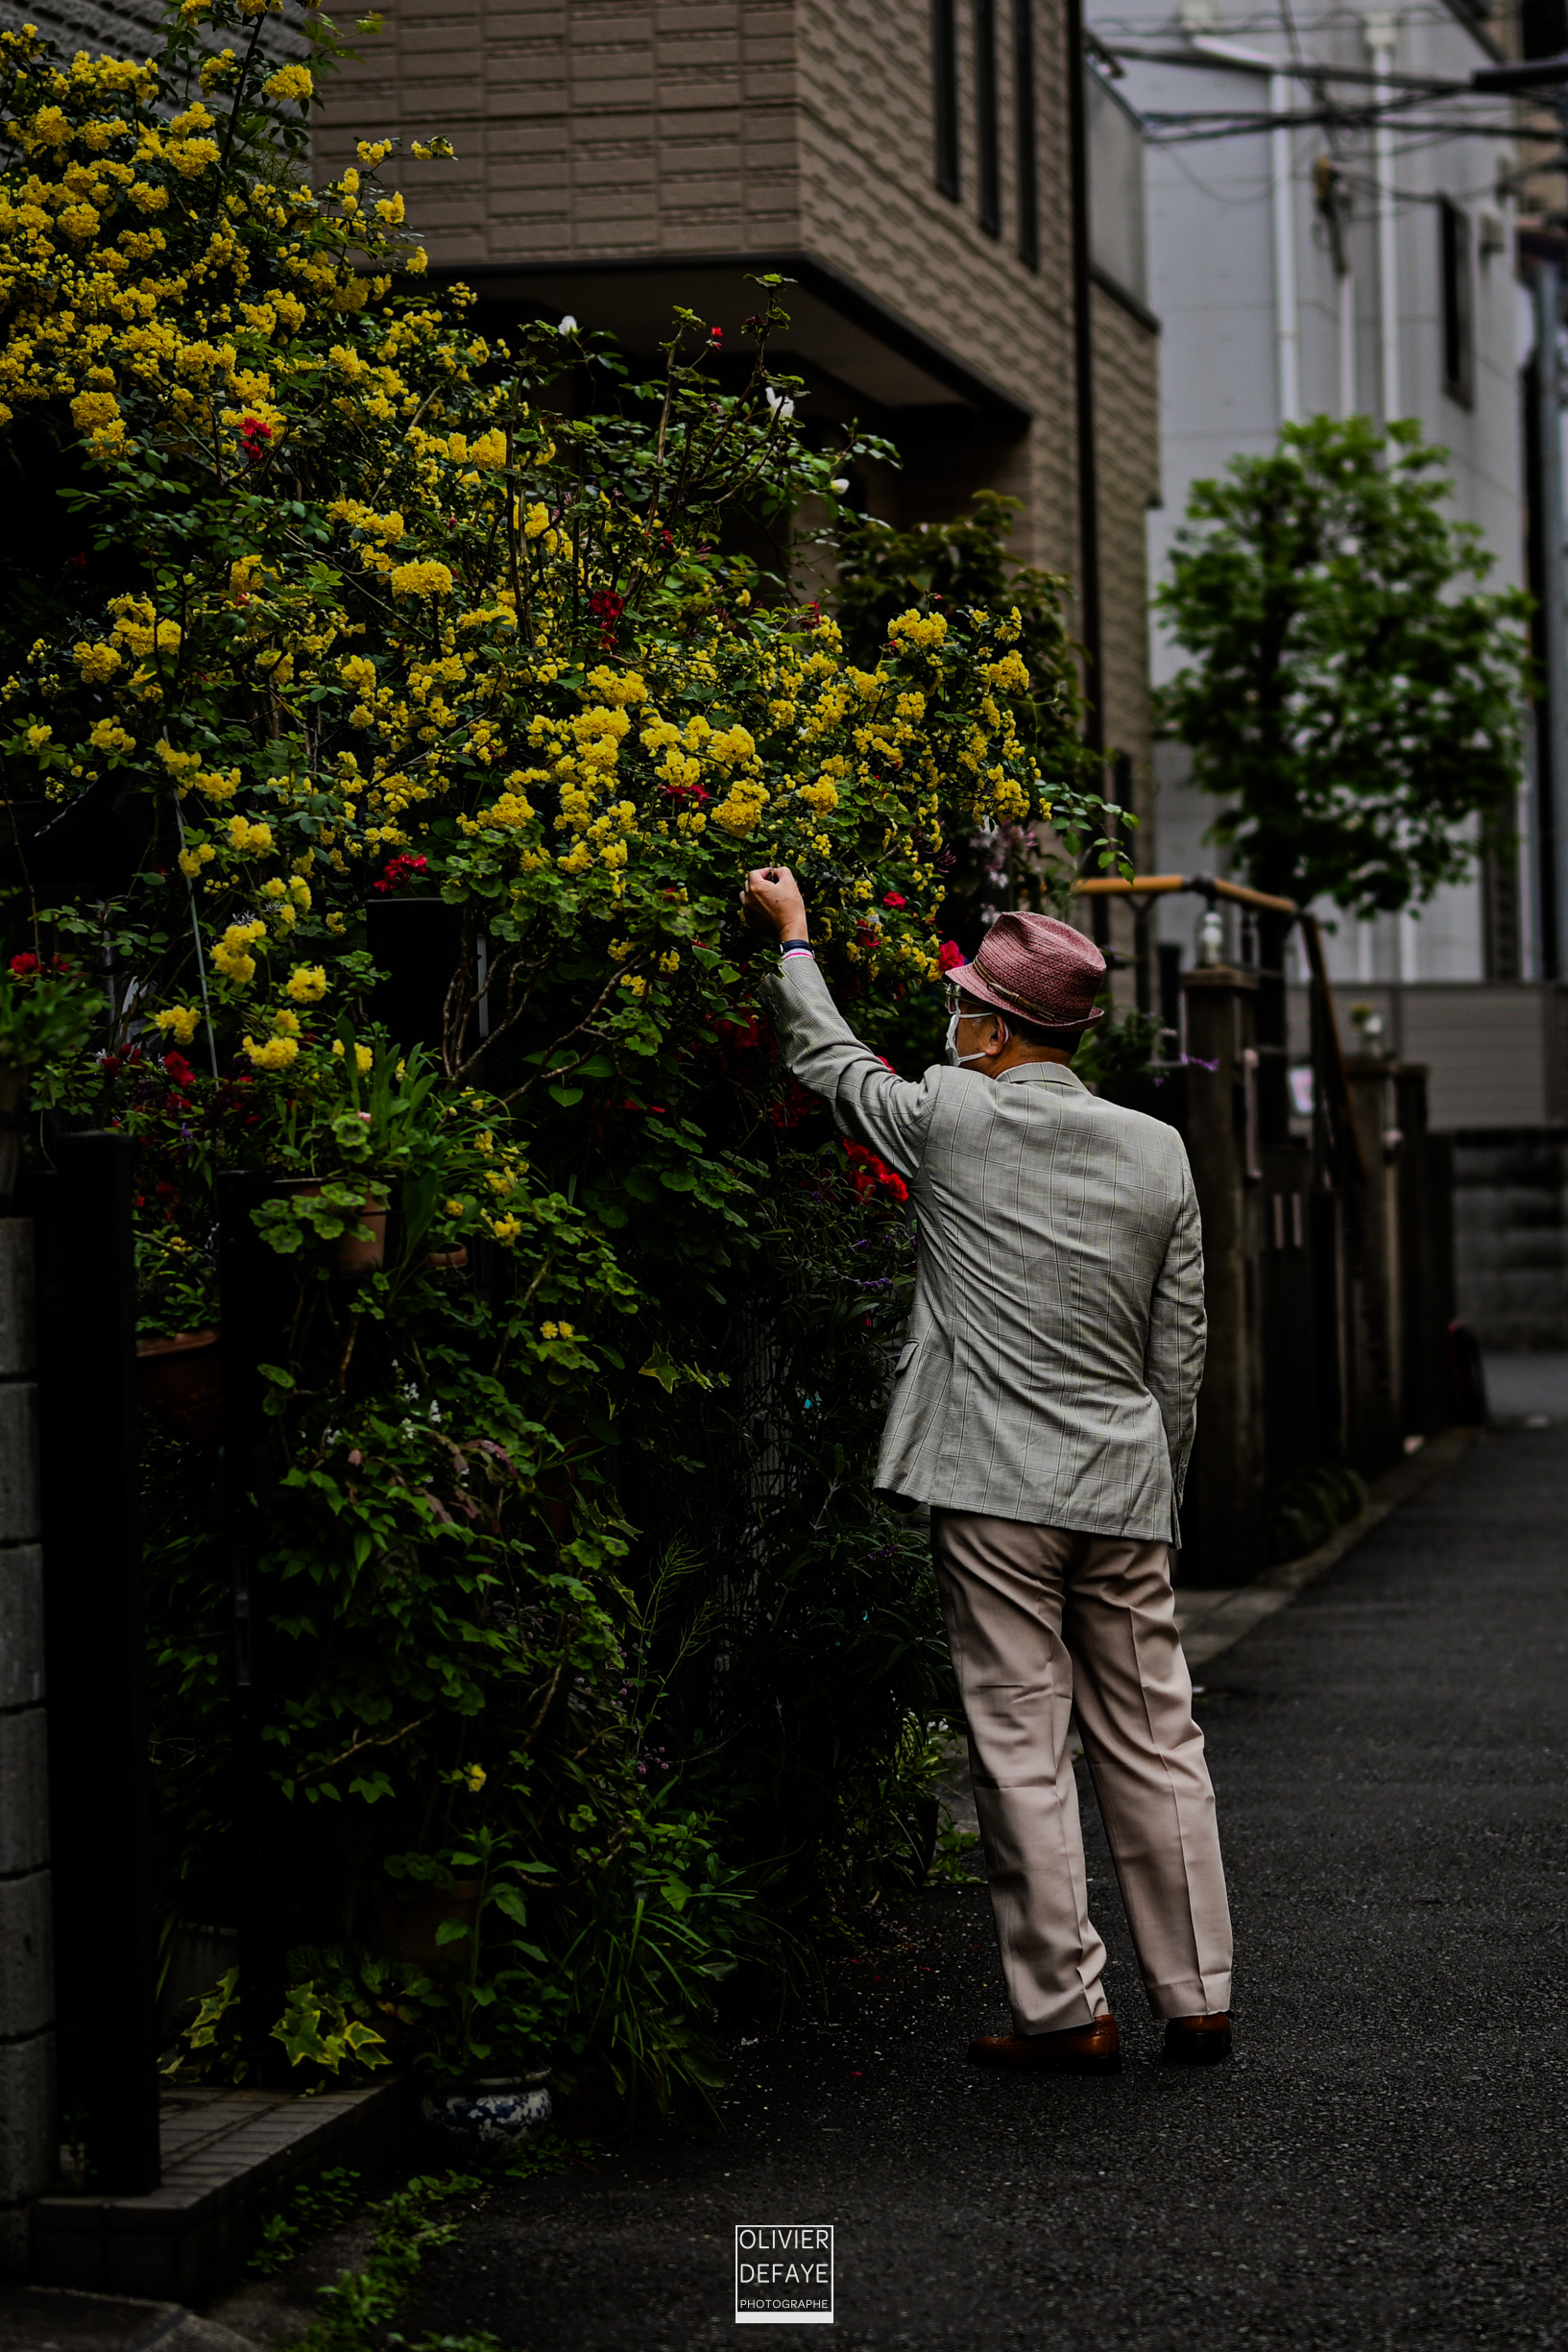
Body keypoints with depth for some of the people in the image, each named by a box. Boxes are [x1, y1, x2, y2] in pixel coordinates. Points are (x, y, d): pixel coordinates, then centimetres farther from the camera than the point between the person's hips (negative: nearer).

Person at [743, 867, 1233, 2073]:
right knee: (1153, 1741, 10)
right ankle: (1198, 1998, 14)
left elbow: (831, 1061, 13)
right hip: (1124, 1489, 4)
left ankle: (1067, 2010, 2)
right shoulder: (1159, 1151, 6)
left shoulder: (954, 1117, -6)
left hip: (996, 1491, -4)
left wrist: (792, 935, 28)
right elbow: (1182, 1352, 9)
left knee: (1023, 1748, 0)